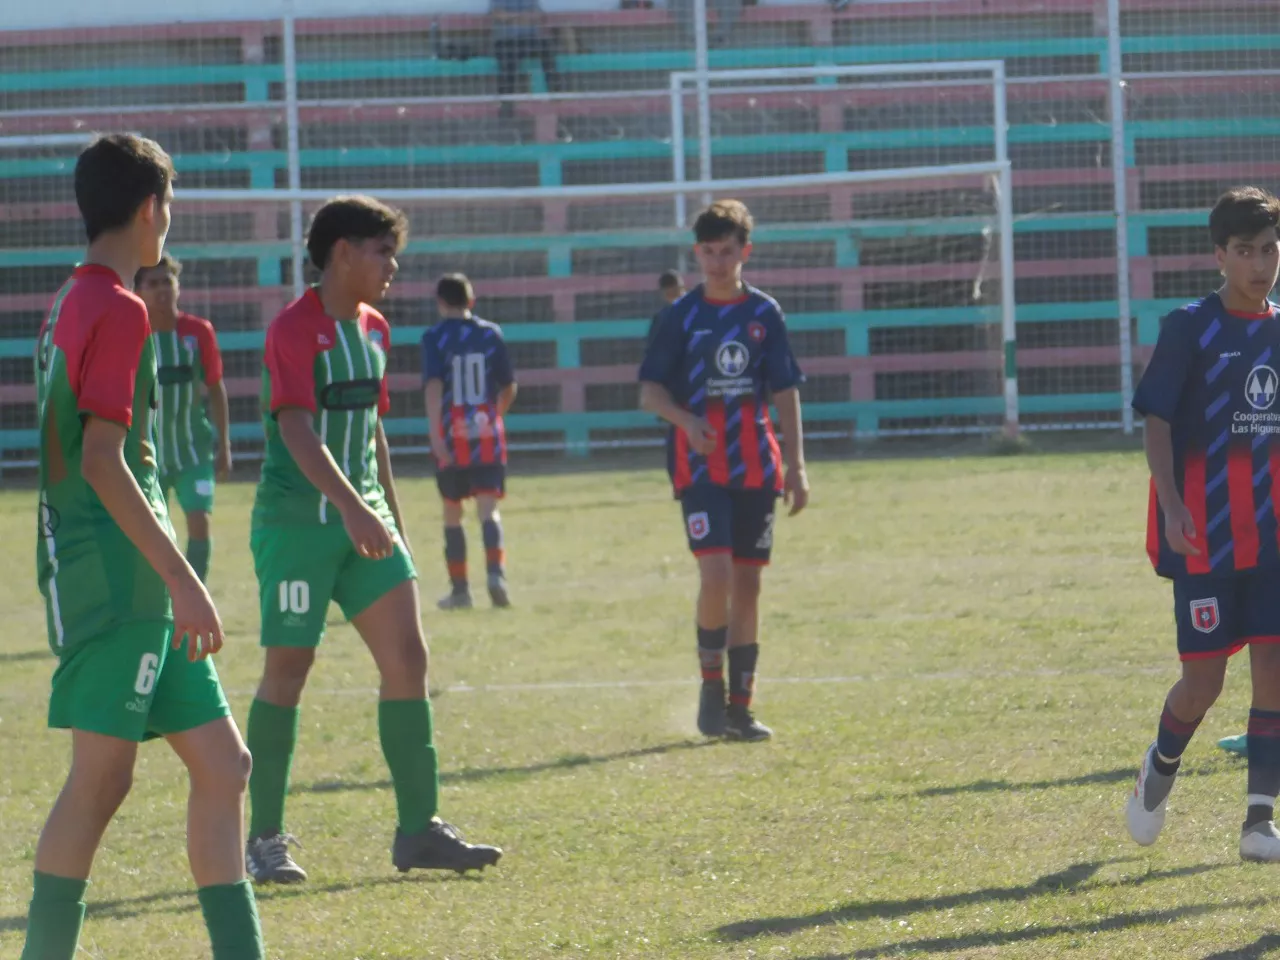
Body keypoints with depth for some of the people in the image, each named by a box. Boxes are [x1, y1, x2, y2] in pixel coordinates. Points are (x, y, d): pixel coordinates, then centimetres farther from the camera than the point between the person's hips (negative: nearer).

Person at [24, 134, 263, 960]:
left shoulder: (73, 306, 17)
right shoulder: (118, 310, -12)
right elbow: (100, 460, -20)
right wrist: (182, 579, -20)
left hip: (137, 589, 10)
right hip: (117, 576, -10)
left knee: (223, 764, 6)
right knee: (103, 776, -8)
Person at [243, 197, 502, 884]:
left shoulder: (373, 330, 13)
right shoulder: (294, 330, -13)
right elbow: (297, 429, -24)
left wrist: (393, 520, 21)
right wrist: (353, 509, -33)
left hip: (362, 522, 8)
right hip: (296, 522, -8)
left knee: (407, 658, 0)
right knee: (288, 670, -3)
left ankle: (419, 830, 5)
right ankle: (264, 840, 7)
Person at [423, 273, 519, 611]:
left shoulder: (434, 338, -3)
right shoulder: (491, 334, 5)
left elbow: (433, 387, -16)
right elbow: (509, 388, 9)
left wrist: (435, 433, -22)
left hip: (452, 435, -1)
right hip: (488, 435, 1)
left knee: (452, 513, 12)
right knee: (488, 509, -4)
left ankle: (460, 589, 15)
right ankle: (496, 572, -27)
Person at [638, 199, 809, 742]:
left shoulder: (764, 314, 8)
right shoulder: (682, 316, 2)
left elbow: (786, 393, 11)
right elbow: (650, 392, 3)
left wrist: (796, 466, 5)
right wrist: (686, 420, -17)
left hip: (757, 468, 3)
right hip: (701, 467, -3)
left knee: (748, 583, 4)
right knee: (716, 572, -18)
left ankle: (741, 705, 10)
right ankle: (711, 683, -1)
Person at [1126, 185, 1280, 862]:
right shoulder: (1190, 328, -5)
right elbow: (1157, 424, -8)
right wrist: (1172, 505, -20)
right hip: (1206, 536, -4)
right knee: (1204, 679, -1)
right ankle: (1161, 767, 30)